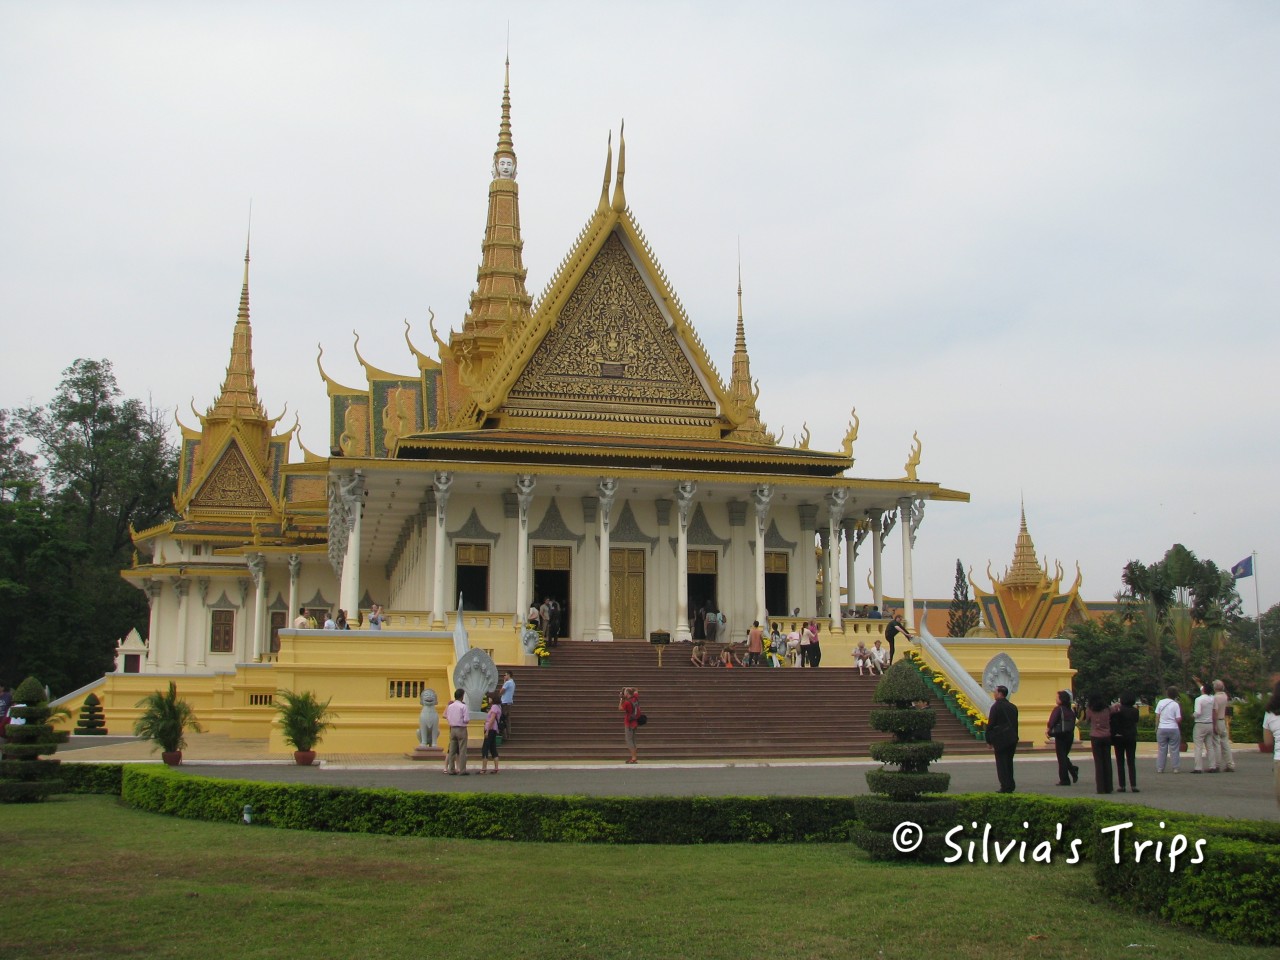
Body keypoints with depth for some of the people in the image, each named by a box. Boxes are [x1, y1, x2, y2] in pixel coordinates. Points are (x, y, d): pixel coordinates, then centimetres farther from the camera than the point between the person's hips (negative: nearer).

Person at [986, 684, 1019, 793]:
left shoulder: (996, 707, -11)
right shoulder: (1013, 707, 10)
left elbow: (990, 724, -11)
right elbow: (1015, 724, 15)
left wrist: (989, 740, -2)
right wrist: (1015, 742, 20)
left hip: (1000, 740, -7)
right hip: (1012, 739, 7)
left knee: (1001, 764, -2)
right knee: (1009, 763, 14)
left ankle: (1006, 787, -4)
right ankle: (1011, 786, 16)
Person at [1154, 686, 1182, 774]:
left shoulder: (1161, 702, 0)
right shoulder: (1176, 704, -6)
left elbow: (1157, 716, 2)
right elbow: (1178, 719, -10)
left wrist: (1156, 727, 12)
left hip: (1162, 728, 2)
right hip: (1173, 728, -2)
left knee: (1162, 749, 7)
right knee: (1174, 749, 6)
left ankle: (1160, 768, 7)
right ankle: (1176, 768, 7)